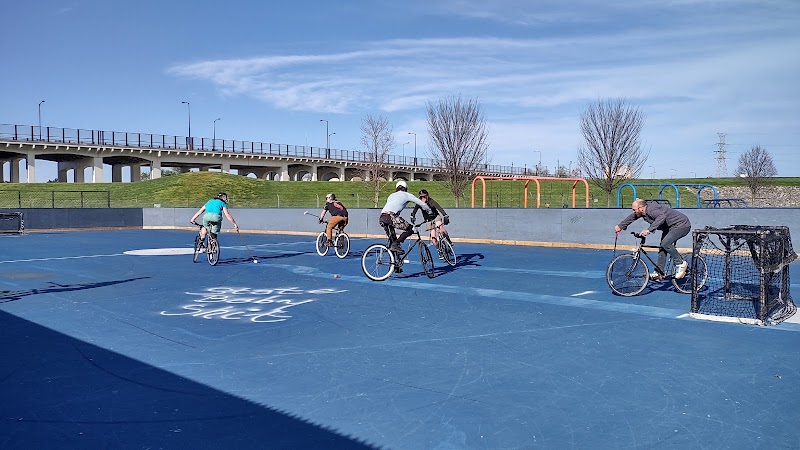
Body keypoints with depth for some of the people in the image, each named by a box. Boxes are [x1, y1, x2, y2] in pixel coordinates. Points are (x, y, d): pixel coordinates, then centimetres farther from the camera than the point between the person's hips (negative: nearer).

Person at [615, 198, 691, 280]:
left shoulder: (651, 209, -30)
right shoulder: (643, 212, 0)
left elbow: (662, 217, -49)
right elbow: (631, 217, 18)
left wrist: (649, 230, -52)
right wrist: (620, 226, 25)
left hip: (682, 225, -11)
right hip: (670, 227, 11)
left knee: (665, 243, -26)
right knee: (662, 247, 7)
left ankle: (681, 264, -9)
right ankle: (658, 273, 10)